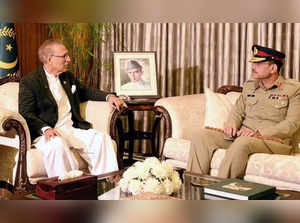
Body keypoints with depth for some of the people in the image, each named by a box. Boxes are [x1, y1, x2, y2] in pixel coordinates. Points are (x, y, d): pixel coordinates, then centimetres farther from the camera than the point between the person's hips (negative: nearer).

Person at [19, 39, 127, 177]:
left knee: (102, 138, -17)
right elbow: (26, 114, -8)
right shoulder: (29, 82, -1)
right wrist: (45, 129, -26)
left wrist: (108, 97, 17)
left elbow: (85, 92, 35)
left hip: (72, 129, 6)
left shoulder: (68, 77, 20)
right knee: (57, 144, -38)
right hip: (47, 133, -6)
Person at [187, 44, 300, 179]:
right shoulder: (249, 86, 18)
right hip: (242, 135, 6)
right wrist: (232, 124, -5)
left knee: (242, 142, -38)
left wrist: (259, 133, -20)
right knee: (204, 135, -15)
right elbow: (238, 112, 20)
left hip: (273, 141, -6)